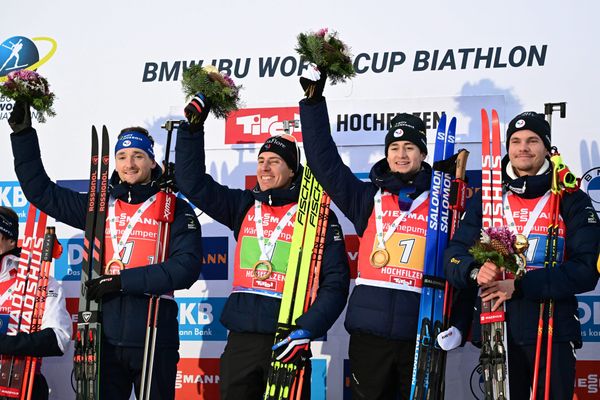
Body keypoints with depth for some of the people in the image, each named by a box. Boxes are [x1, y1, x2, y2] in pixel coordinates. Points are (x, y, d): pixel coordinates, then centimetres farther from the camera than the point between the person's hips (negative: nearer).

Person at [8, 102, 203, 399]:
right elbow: (41, 191, 15)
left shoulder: (175, 209, 1)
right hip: (104, 338, 3)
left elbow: (186, 267, -11)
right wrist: (23, 134, 10)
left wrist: (123, 280, -16)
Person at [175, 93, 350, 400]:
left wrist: (307, 330, -16)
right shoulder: (245, 207, 12)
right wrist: (193, 125, 4)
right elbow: (193, 182, 11)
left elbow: (335, 282, -4)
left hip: (286, 342, -4)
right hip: (241, 338, 4)